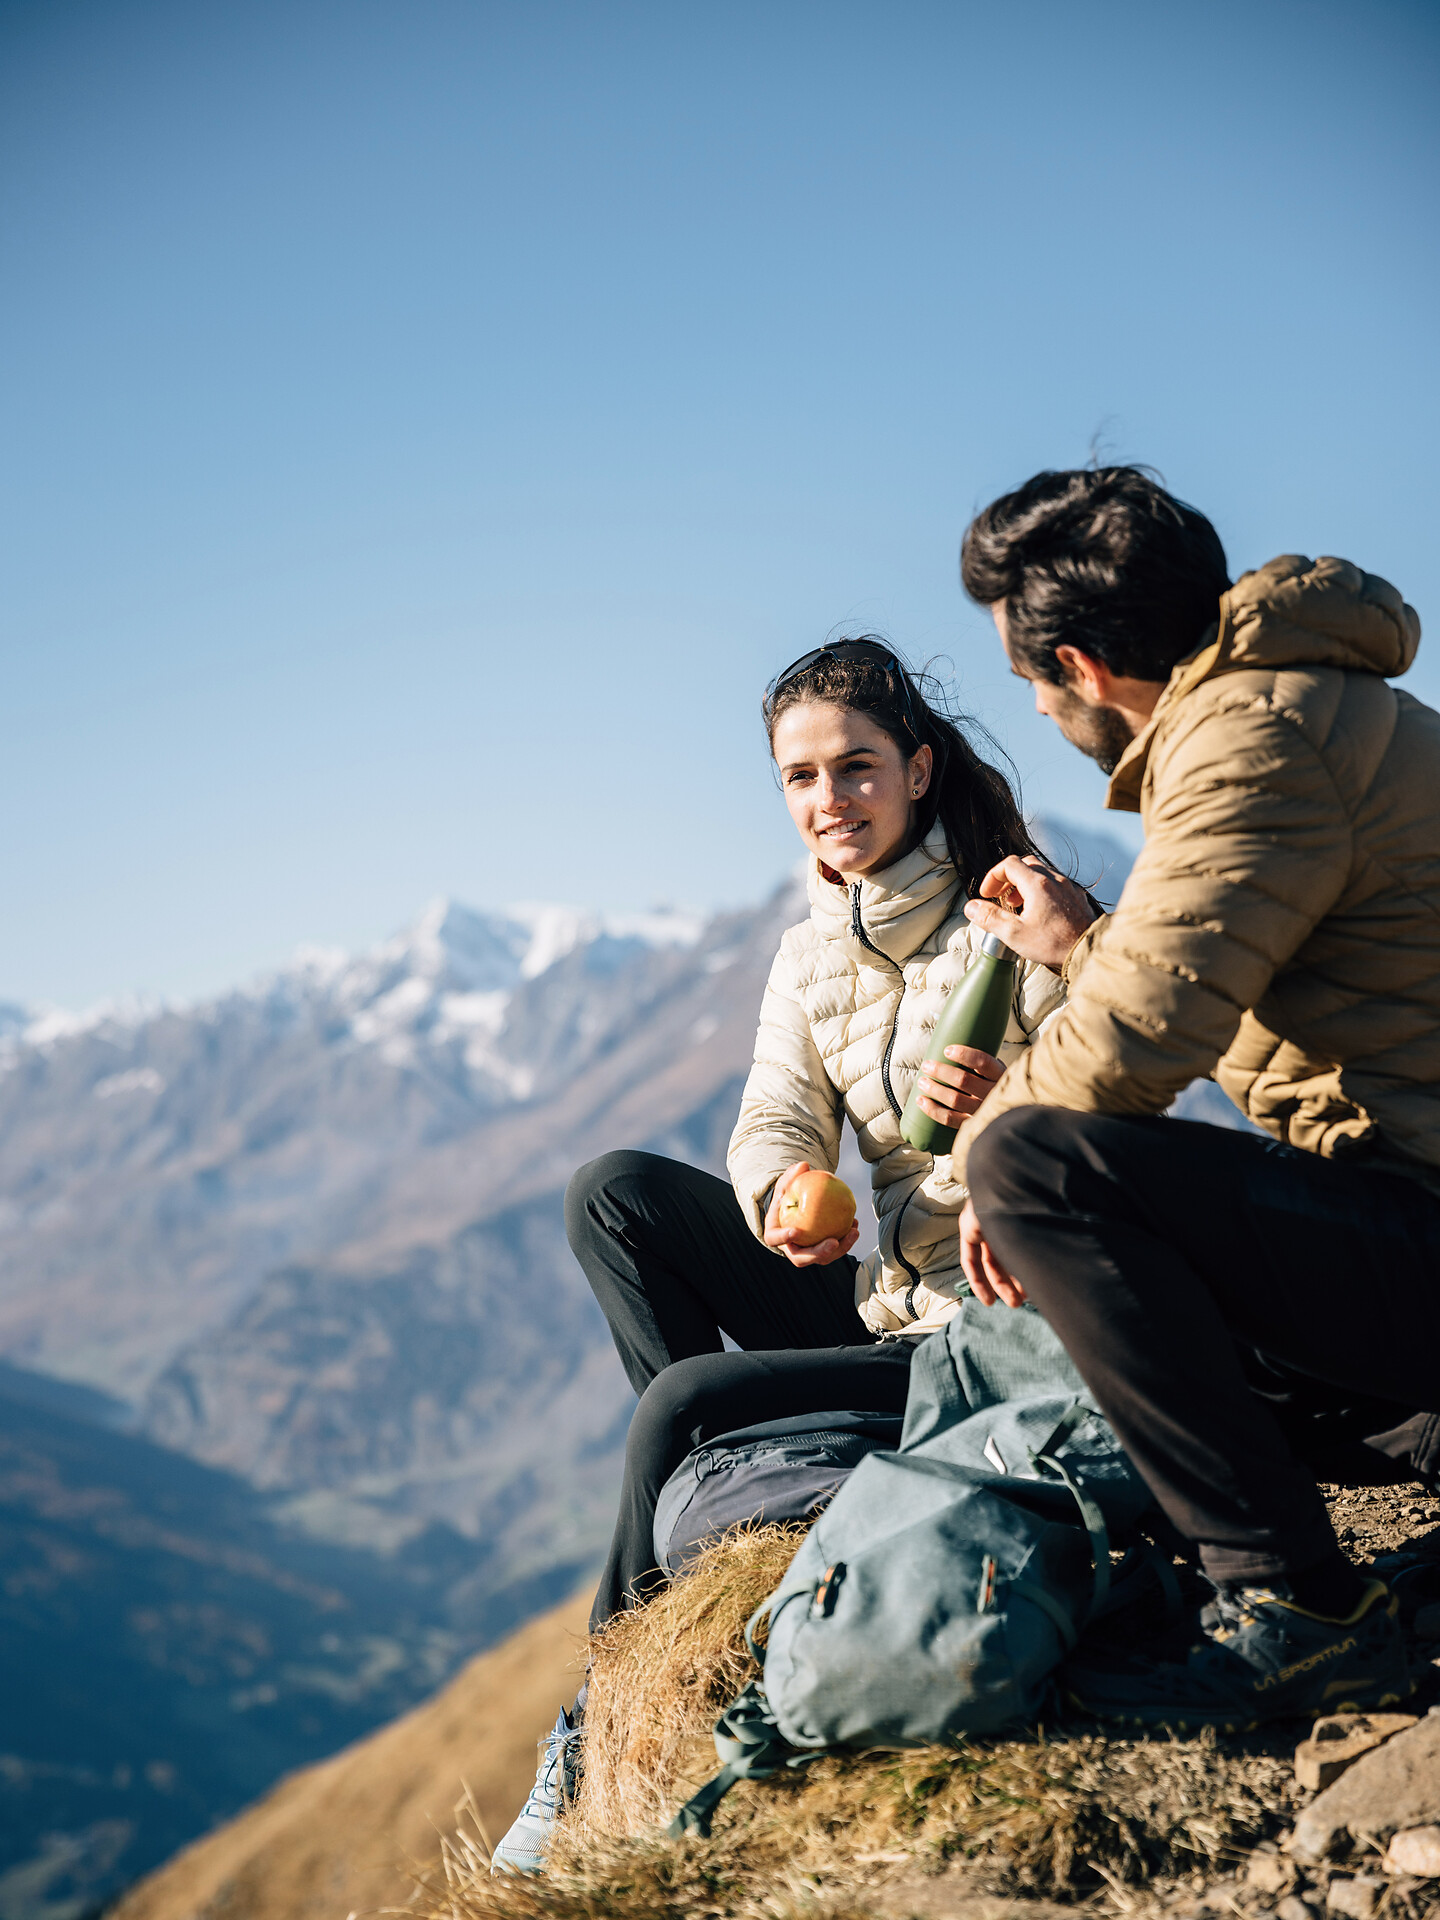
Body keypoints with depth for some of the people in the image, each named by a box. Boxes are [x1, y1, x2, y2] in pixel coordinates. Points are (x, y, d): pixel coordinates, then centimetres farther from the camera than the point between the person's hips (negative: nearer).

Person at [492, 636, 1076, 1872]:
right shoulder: (812, 955, 11)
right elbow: (777, 1119, -1)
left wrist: (994, 1121, -36)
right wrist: (786, 1192, -25)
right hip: (885, 1308, 8)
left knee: (682, 1406, -20)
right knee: (615, 1194, -3)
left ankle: (604, 1730, -3)